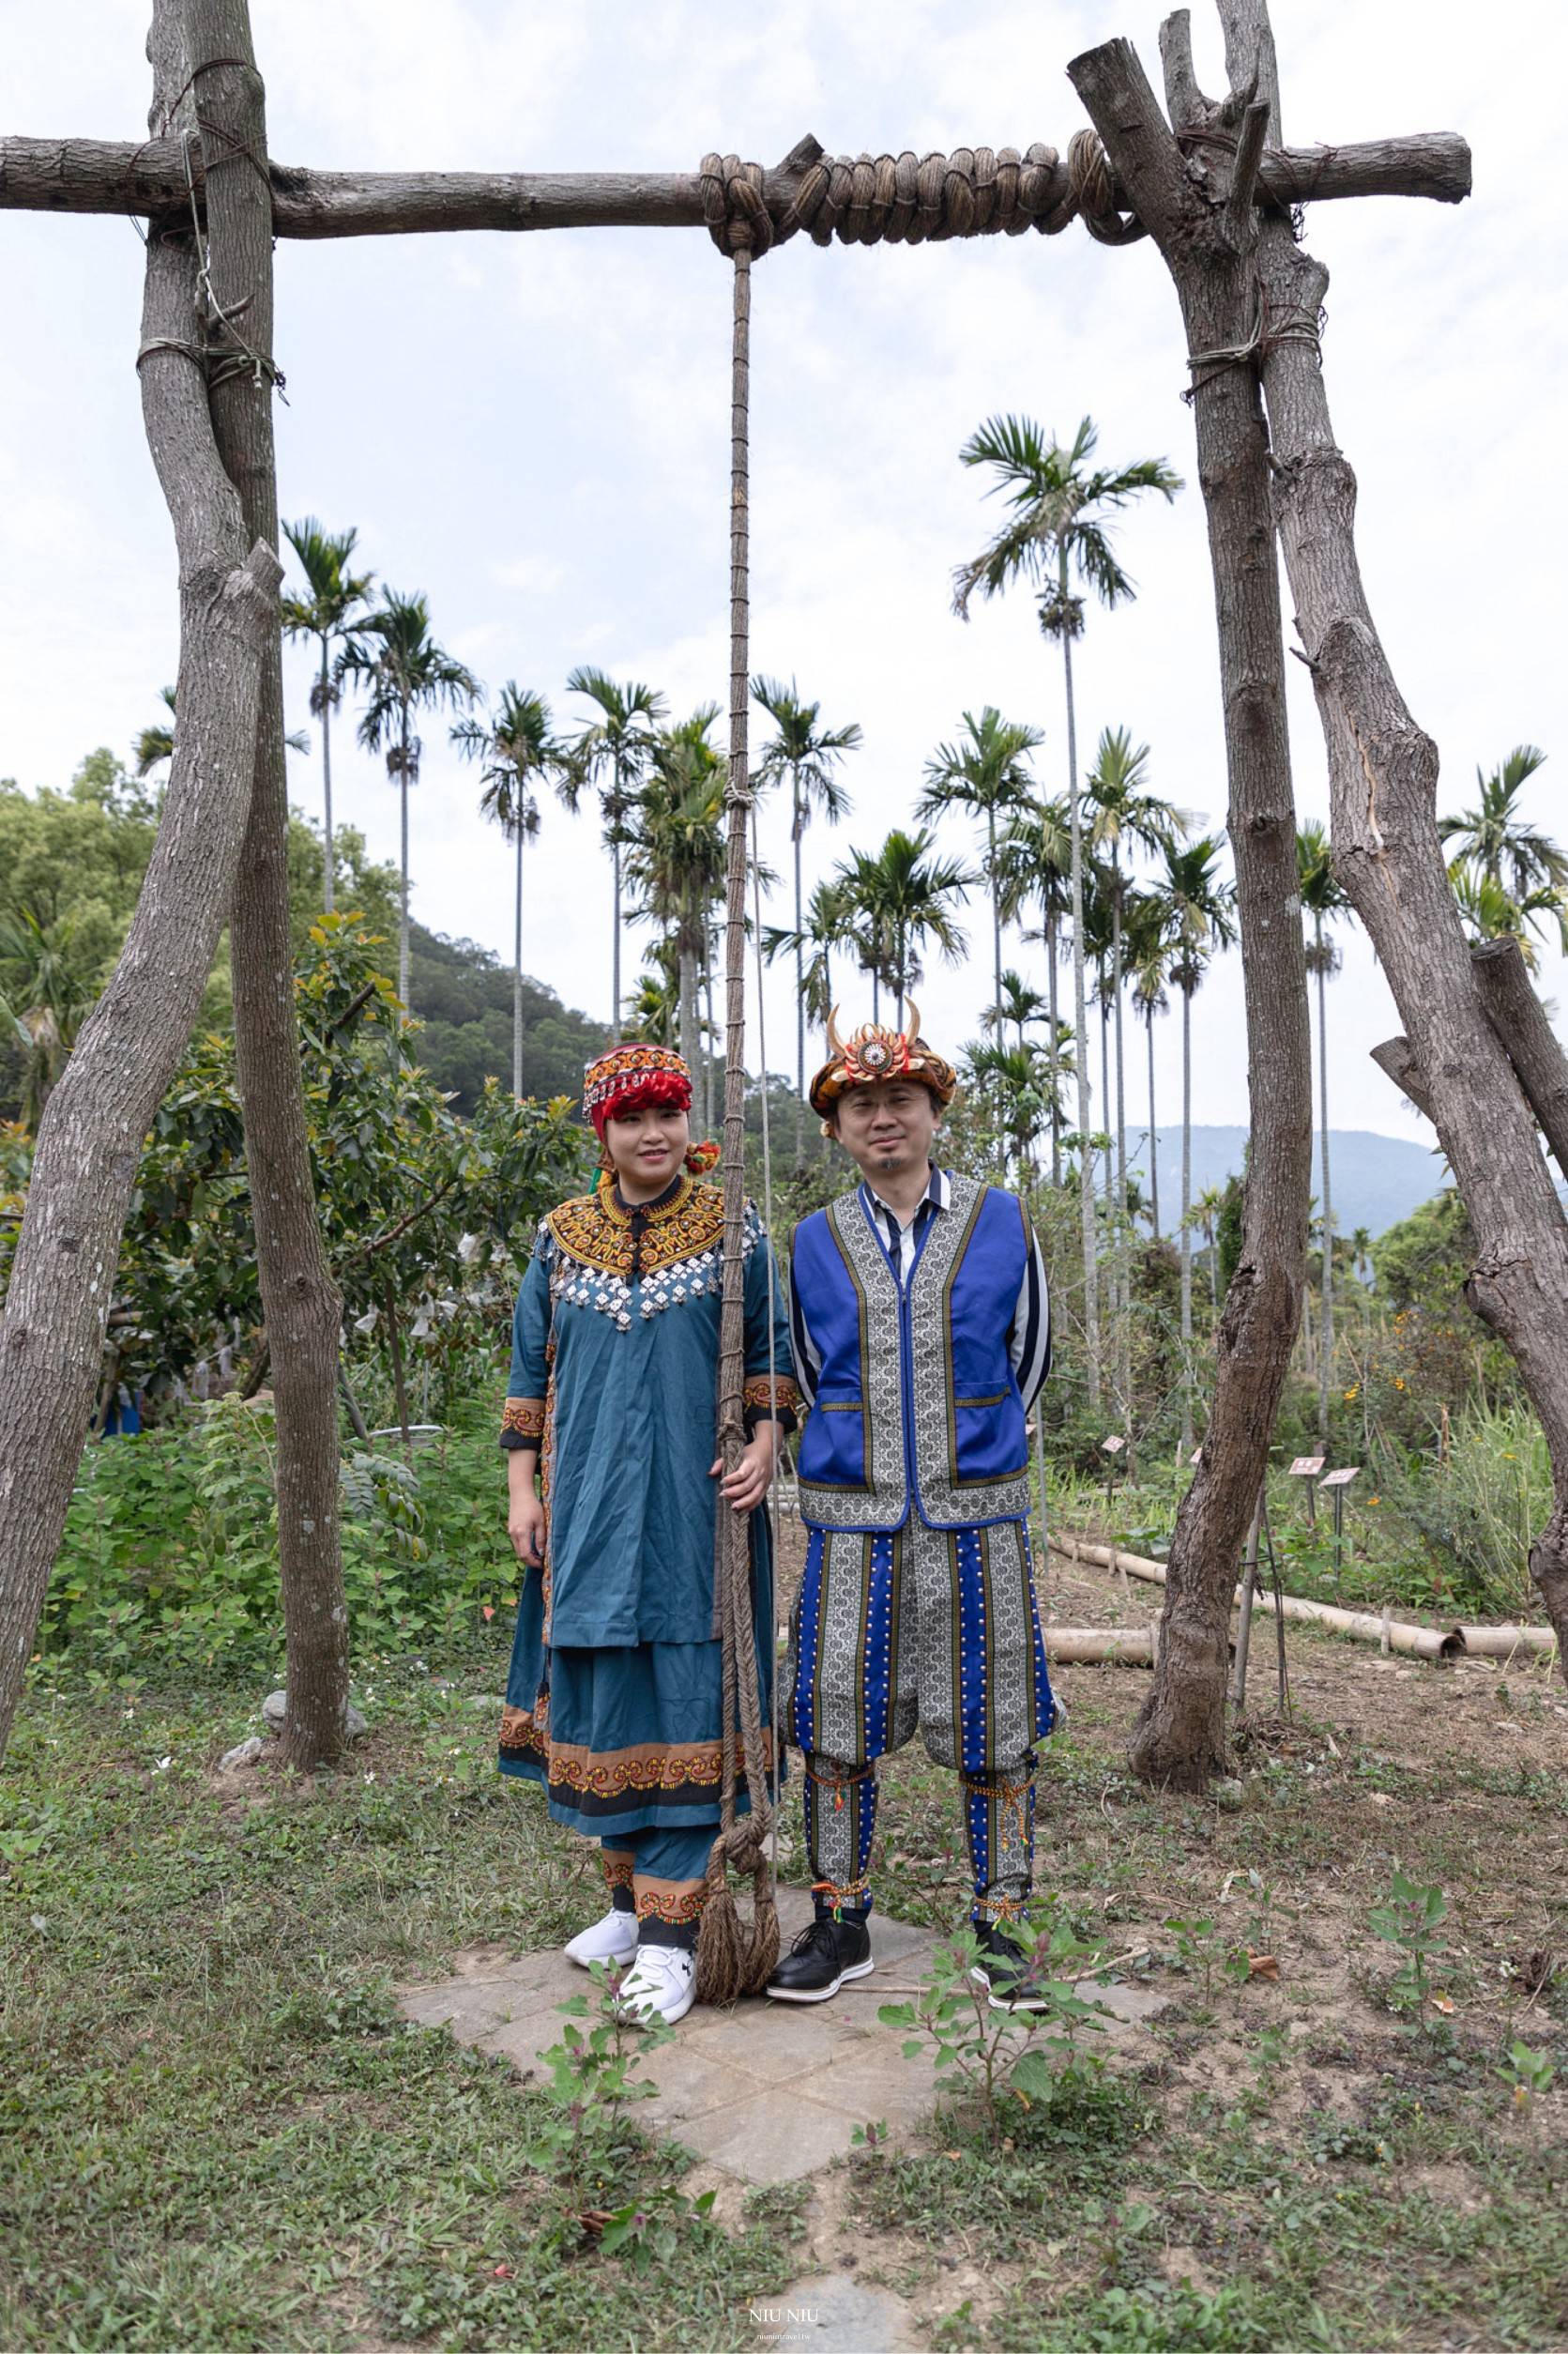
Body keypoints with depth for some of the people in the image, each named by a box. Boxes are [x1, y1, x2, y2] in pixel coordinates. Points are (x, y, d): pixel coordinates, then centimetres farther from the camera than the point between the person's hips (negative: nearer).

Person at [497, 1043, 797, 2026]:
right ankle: (633, 1894, 29)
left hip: (693, 1504, -3)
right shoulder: (562, 1236, 6)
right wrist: (523, 1489, 6)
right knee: (601, 1690, 10)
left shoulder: (730, 1228, 0)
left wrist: (764, 1445, -11)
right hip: (591, 1504, 3)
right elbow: (531, 1367, 10)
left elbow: (773, 1348, 4)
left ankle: (671, 1935, 7)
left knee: (681, 1695, -2)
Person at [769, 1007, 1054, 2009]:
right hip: (851, 1522, 1)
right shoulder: (816, 1242, 3)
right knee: (837, 1726, 8)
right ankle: (841, 1923, 26)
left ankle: (999, 1928, 26)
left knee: (994, 1729, 7)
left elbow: (1030, 1356, 10)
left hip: (975, 1521, -1)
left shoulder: (1001, 1220, 0)